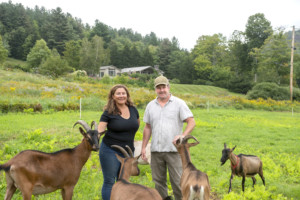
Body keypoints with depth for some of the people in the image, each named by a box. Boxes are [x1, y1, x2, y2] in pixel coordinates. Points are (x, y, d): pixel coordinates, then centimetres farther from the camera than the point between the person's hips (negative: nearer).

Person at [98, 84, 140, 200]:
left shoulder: (133, 110, 4)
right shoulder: (108, 113, -8)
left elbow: (137, 124, 22)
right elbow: (99, 130, -15)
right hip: (110, 151, -4)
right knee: (109, 182, 1)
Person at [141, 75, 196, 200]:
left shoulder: (179, 103, -1)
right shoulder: (151, 105, 11)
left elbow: (191, 122, -6)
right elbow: (147, 128, 15)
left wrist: (183, 135, -23)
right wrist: (143, 147, 10)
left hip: (173, 149, -4)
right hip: (156, 150, 4)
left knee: (177, 181, -1)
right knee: (158, 180, 11)